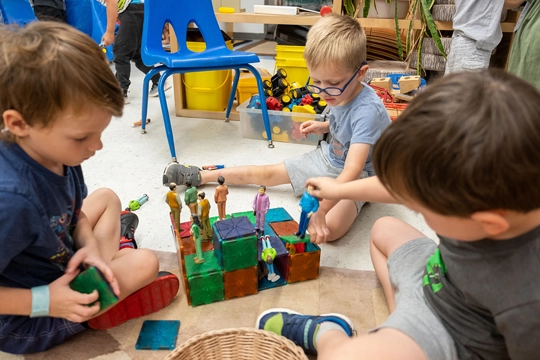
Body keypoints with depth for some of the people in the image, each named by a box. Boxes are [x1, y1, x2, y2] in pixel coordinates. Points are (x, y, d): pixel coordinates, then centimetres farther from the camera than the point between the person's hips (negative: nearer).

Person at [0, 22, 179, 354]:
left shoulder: (57, 151, -14)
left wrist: (90, 247, -14)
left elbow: (75, 213, 3)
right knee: (145, 264, -10)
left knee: (107, 198, 16)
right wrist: (43, 302, -30)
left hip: (59, 261, 7)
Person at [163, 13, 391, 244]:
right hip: (327, 157, 7)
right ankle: (199, 176, 23)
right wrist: (324, 127, -3)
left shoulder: (367, 110, -33)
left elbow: (352, 171, -44)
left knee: (331, 229, -34)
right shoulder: (339, 93, -10)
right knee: (265, 174, 7)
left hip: (354, 177, -6)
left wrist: (321, 210, -54)